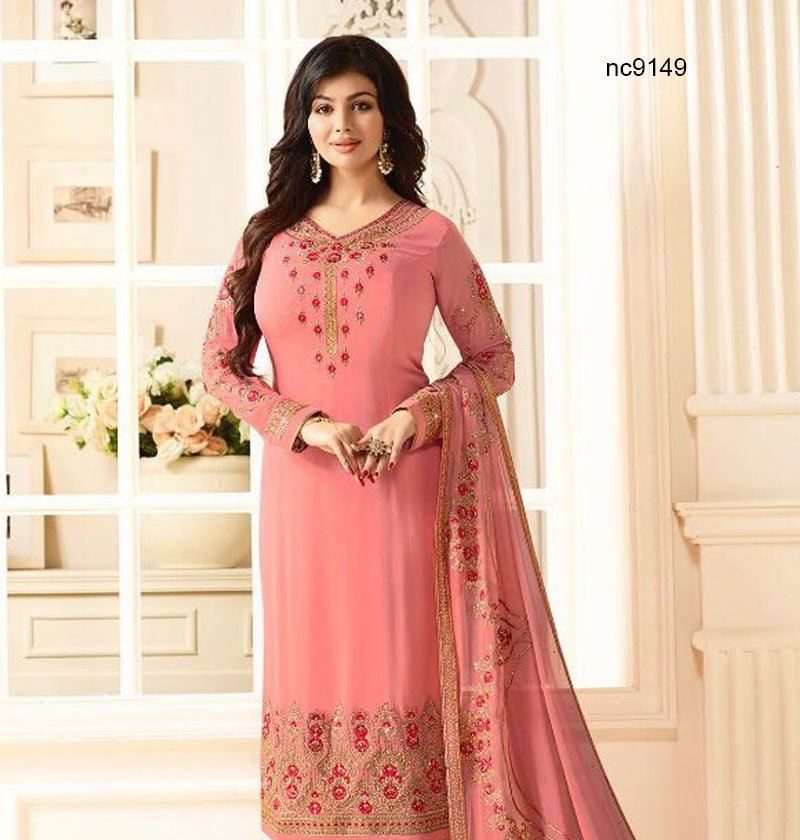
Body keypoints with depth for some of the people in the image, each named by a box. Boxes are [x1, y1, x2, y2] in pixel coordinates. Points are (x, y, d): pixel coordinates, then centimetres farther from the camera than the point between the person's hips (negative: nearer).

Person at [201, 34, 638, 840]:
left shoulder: (430, 236, 0)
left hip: (403, 490, -2)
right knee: (313, 674, 11)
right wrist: (307, 425, -9)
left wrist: (418, 415, -13)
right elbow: (220, 364, 6)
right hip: (301, 491, 3)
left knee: (407, 679, 4)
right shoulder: (269, 234, 6)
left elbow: (494, 359, 5)